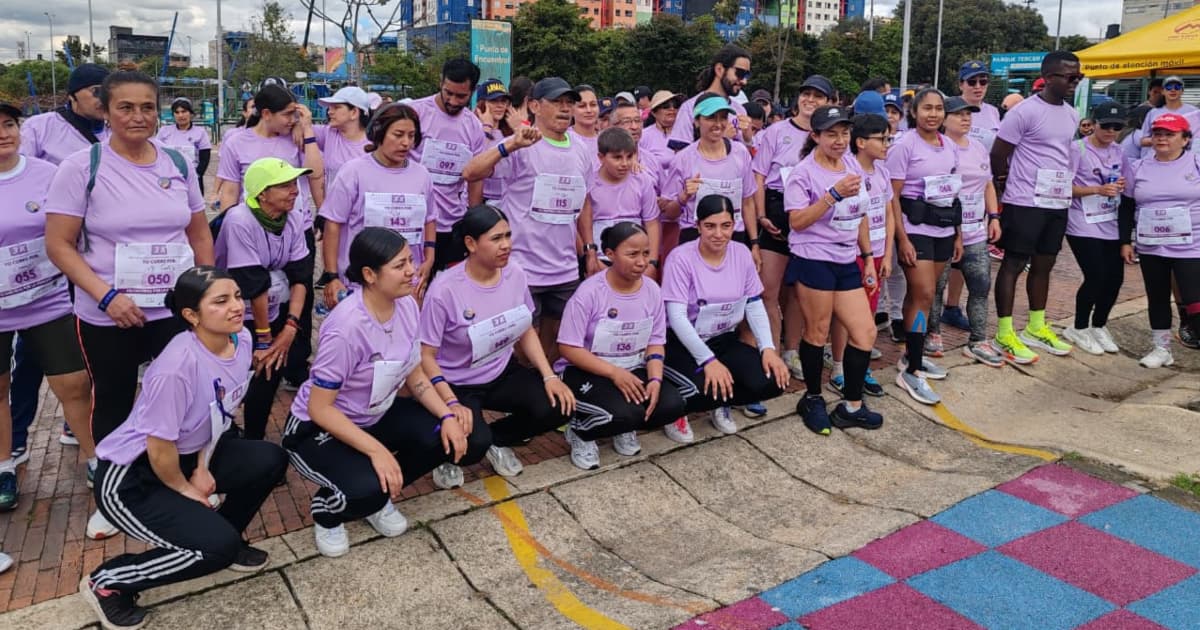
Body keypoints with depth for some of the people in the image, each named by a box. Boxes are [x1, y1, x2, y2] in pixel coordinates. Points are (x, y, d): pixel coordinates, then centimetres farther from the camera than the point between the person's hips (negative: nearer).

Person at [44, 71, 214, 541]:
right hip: (108, 317, -2)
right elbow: (58, 245, -11)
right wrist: (106, 295, -21)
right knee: (113, 404, 14)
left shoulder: (177, 164, 2)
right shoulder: (81, 167, -10)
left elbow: (199, 232, 11)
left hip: (177, 310, 3)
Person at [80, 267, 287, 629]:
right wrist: (184, 490, -6)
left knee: (270, 461, -9)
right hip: (130, 478, -7)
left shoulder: (241, 340, -10)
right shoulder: (176, 367, -32)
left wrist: (202, 468, -1)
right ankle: (106, 583, 3)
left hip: (188, 455, 8)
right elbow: (159, 449, -21)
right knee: (218, 547, -20)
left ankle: (223, 537, 14)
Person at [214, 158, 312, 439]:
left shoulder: (292, 219, -5)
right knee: (264, 374, -12)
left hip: (274, 310, 6)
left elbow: (300, 275, -5)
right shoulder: (240, 222, -24)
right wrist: (264, 337, -18)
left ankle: (253, 438, 19)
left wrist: (290, 327, -14)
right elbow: (254, 286, -23)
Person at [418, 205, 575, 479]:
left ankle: (497, 440, 10)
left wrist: (549, 376, -7)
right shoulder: (444, 290, -22)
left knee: (558, 407, -17)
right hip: (457, 384, -5)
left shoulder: (516, 275, -6)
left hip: (503, 373, 5)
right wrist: (451, 403, -29)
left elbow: (526, 332, 7)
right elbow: (426, 356, -17)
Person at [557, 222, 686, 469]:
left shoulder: (652, 290, -4)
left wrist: (655, 379, -18)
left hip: (633, 370, 5)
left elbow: (655, 342, 2)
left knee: (673, 405, -19)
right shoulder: (589, 292, -19)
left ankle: (624, 428, 12)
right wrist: (614, 373, -26)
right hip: (585, 372, -5)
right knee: (626, 412, -32)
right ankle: (580, 432, 2)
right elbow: (568, 348, -18)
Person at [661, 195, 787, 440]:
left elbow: (754, 306, 3)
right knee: (709, 389, -33)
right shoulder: (681, 258, -17)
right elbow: (677, 317, -21)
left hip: (725, 341, 5)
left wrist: (768, 348, -12)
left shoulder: (742, 253, -1)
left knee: (771, 382, -17)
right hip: (683, 344, -5)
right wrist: (708, 360, -29)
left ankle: (720, 404, 12)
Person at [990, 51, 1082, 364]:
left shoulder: (1072, 115, 11)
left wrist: (1065, 190, 14)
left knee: (1043, 265, 14)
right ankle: (1004, 334, 3)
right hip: (1025, 203, -8)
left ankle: (1036, 327, 26)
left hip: (1058, 203, 8)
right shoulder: (1026, 111, -13)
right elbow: (997, 155, -10)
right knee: (1014, 264, -2)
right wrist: (1009, 188, 1)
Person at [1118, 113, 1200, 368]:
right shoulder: (1138, 168, 7)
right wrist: (1125, 242, 6)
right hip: (1151, 248, 4)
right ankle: (1161, 349, 25)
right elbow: (1127, 208, 11)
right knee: (1157, 299, 12)